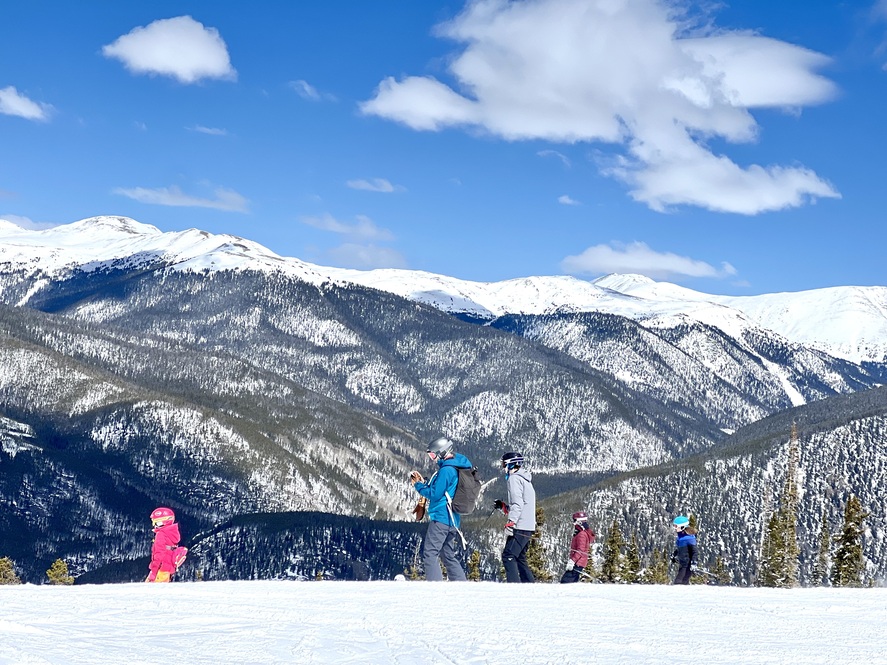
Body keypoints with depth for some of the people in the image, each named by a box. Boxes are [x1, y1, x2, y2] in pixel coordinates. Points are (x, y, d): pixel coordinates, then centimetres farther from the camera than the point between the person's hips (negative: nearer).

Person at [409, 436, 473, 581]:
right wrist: (423, 482, 16)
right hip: (452, 520, 10)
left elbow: (435, 494, -16)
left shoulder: (446, 470, -15)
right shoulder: (457, 468, 16)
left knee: (429, 554, -10)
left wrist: (419, 485, -2)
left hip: (441, 518, -10)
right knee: (449, 556, 16)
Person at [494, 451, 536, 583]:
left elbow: (518, 504, -17)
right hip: (528, 527, 10)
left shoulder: (514, 478, -6)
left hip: (520, 527, -10)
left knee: (508, 556, -13)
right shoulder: (525, 480, 25)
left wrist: (510, 523, -22)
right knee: (520, 558, 15)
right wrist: (503, 506, 20)